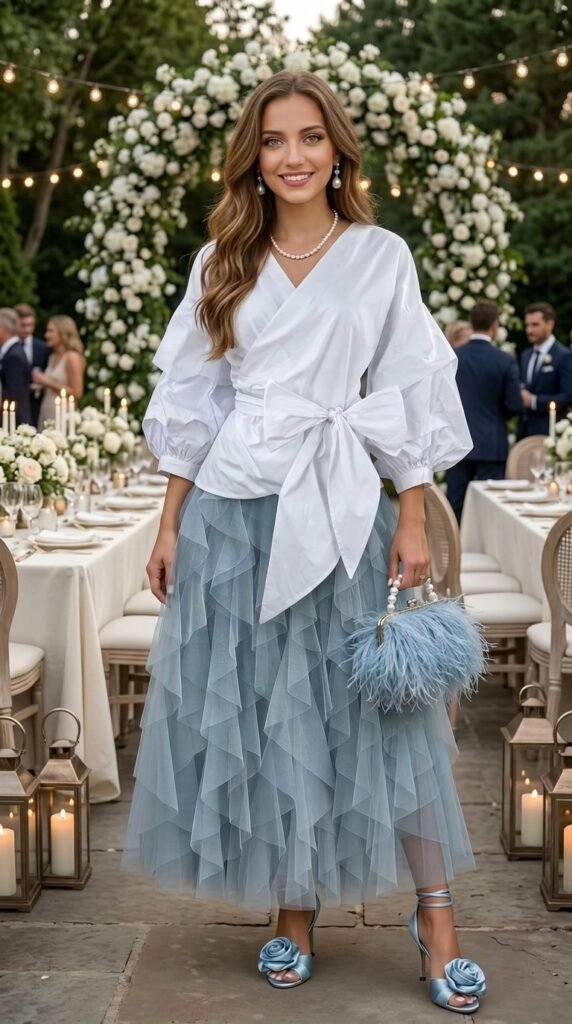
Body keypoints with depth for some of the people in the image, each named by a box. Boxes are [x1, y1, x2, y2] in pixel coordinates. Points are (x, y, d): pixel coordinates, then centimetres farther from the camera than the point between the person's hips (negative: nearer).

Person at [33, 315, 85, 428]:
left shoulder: (72, 357, -9)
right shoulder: (52, 357, 14)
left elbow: (76, 393, -13)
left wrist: (49, 383, -13)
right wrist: (42, 383, 5)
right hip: (46, 412, 7)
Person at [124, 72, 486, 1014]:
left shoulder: (381, 257, 3)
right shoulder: (223, 262, 8)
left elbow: (409, 397, 2)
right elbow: (193, 400, 8)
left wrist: (414, 519, -4)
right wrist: (170, 525, 5)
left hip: (341, 505, -2)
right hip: (234, 505, 2)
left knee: (377, 700, -1)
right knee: (255, 710, 5)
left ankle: (434, 908, 10)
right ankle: (294, 904, 19)